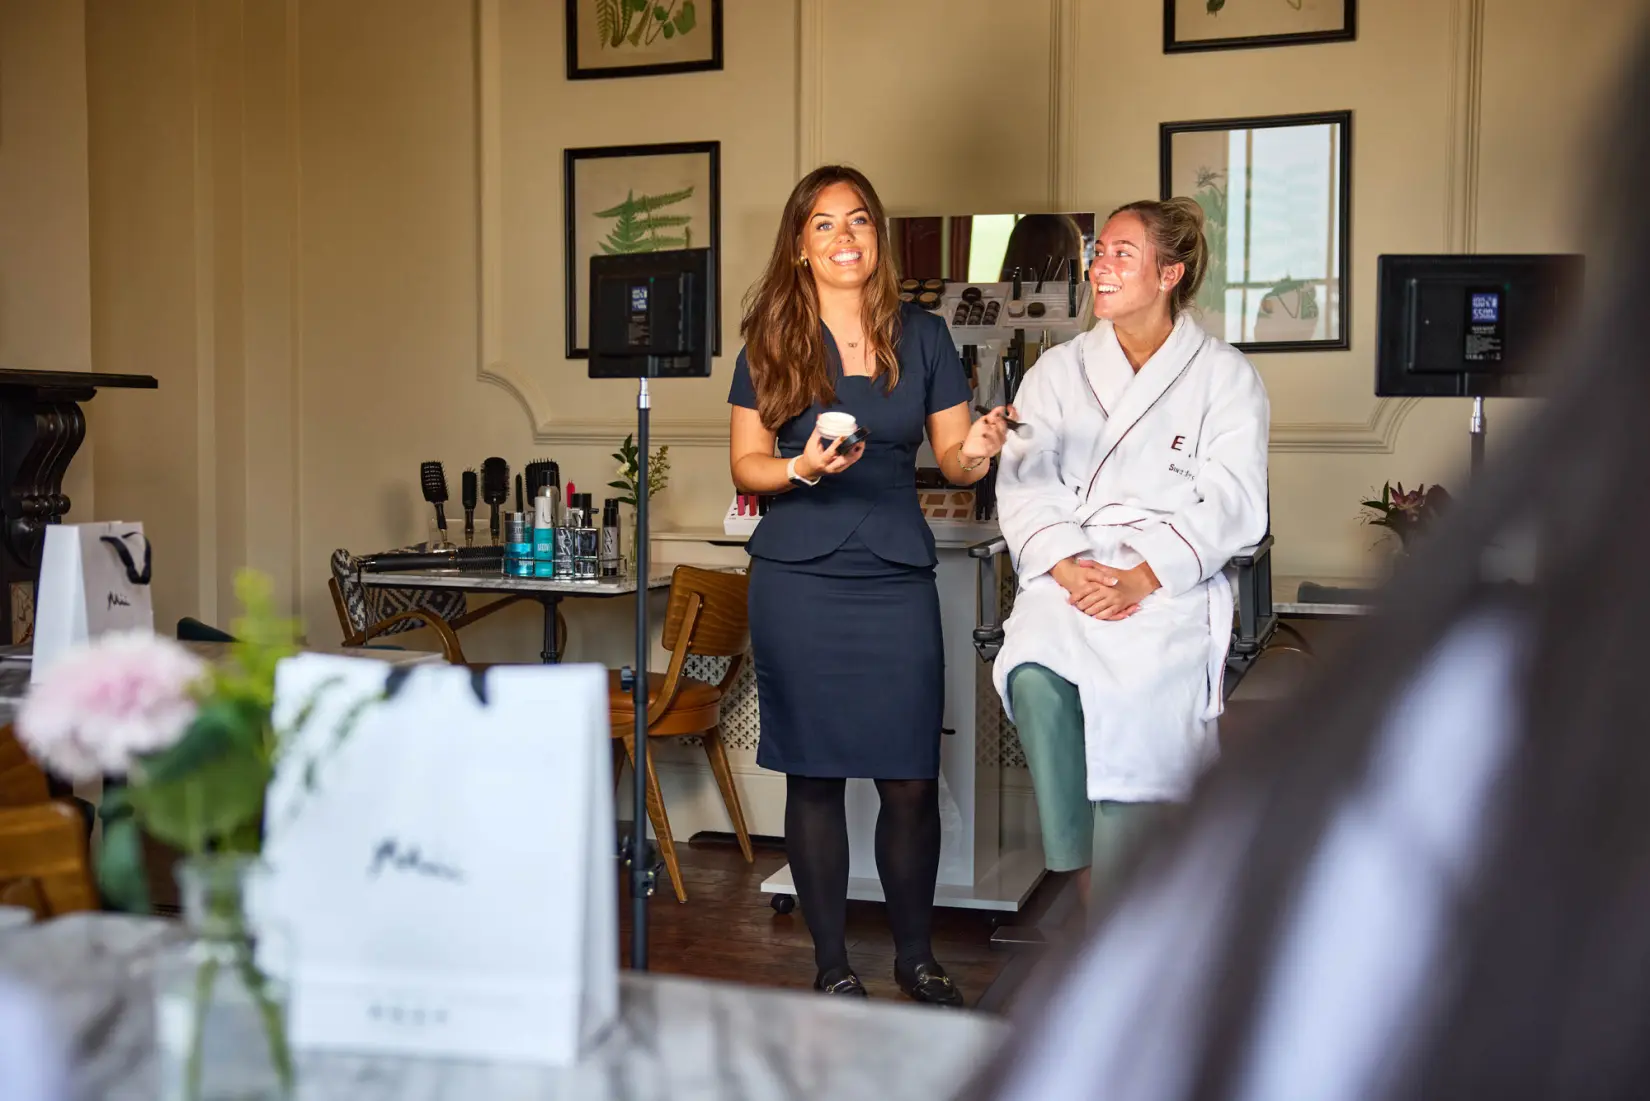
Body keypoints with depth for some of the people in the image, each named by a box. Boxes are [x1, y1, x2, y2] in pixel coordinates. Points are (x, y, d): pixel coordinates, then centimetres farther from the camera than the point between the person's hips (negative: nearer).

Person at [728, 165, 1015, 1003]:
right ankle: (832, 965, 19)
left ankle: (915, 956, 21)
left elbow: (954, 460, 8)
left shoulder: (922, 338, 8)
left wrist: (979, 449, -15)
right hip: (798, 580, -1)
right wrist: (801, 468, -17)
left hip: (898, 579, 1)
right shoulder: (772, 342, 3)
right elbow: (745, 464, 3)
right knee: (814, 777, 5)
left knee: (911, 780, 1)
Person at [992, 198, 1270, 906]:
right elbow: (1023, 484, 7)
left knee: (1140, 685, -32)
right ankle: (1081, 877, -18)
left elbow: (1230, 503, -1)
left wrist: (1141, 580, -15)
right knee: (1035, 678, -29)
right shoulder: (1058, 371, 19)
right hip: (1068, 576, 3)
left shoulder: (1223, 376, 9)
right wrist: (1066, 566, -12)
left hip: (1172, 585, -2)